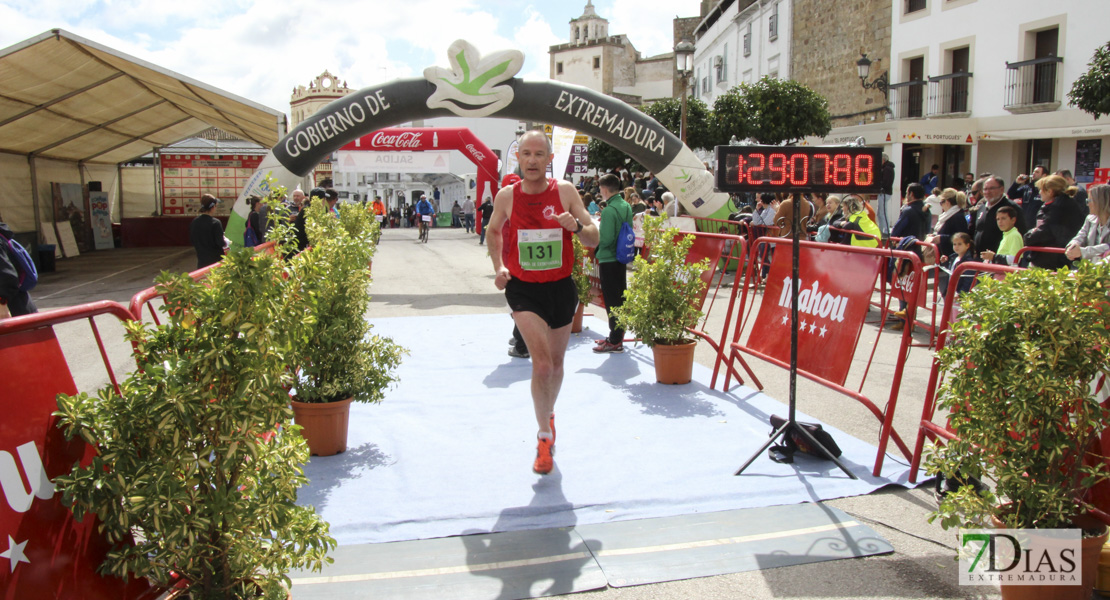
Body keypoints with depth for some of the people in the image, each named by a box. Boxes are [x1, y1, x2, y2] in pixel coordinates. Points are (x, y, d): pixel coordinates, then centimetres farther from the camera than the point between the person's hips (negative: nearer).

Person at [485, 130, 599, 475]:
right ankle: (544, 434, 0)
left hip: (560, 288, 2)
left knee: (555, 363, 16)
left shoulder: (565, 192, -4)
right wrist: (498, 267, 2)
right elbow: (493, 231, 16)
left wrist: (576, 226, -24)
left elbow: (594, 239, -2)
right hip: (523, 289, -2)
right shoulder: (506, 197, -4)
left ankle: (548, 414, 45)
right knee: (542, 362, -18)